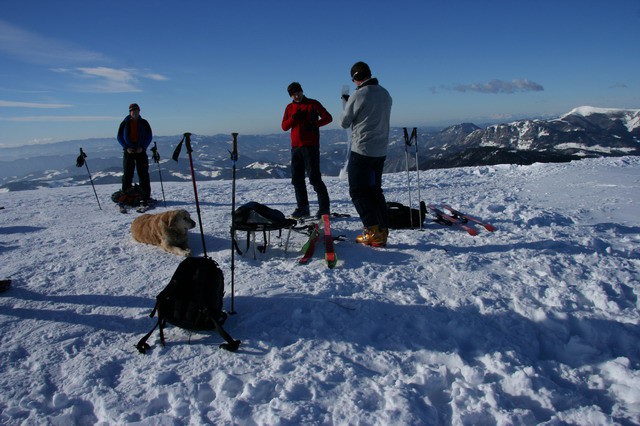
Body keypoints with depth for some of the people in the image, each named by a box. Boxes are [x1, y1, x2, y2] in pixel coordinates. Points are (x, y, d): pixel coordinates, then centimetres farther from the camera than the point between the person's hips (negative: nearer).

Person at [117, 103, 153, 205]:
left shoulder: (144, 123, 5)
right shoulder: (125, 123, 5)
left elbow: (149, 136, 4)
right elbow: (119, 137, 7)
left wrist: (143, 147, -9)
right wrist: (126, 147, -7)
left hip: (141, 151, 0)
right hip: (128, 151, 0)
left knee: (143, 174, -1)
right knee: (127, 174, 0)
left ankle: (146, 197, 2)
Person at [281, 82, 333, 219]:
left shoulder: (313, 104, 2)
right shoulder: (290, 107, 16)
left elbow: (328, 117, -5)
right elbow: (284, 127, 9)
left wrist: (314, 124, -20)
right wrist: (294, 118, -9)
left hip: (311, 146, -6)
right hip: (296, 147, 6)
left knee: (314, 177, -9)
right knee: (297, 178, 5)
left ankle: (324, 207, -2)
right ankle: (302, 208, 13)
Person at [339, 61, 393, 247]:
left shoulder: (358, 95, -14)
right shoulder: (385, 94, 8)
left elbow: (344, 122, -3)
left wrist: (347, 105, 15)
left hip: (362, 151, -7)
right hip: (381, 151, 7)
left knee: (358, 191, 3)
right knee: (375, 190, 15)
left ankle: (373, 231, -3)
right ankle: (383, 231, 12)